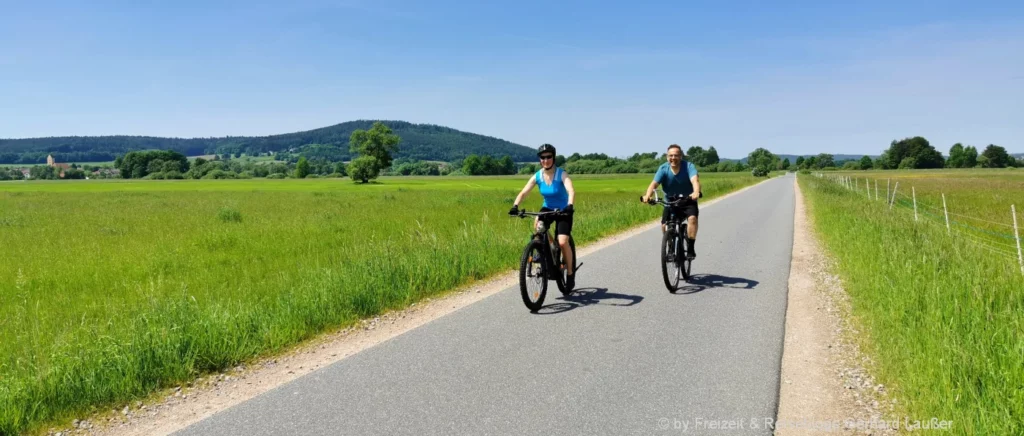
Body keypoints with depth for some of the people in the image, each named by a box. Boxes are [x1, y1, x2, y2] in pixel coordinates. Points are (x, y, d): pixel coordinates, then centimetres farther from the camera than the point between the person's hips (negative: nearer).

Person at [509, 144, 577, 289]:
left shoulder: (562, 174, -20)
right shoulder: (537, 176, -10)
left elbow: (571, 191, -35)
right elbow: (523, 192, -19)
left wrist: (570, 206, -54)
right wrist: (515, 206, -38)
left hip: (563, 211, -3)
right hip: (547, 208, 3)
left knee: (562, 242, -18)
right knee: (537, 225, -31)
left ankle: (570, 273, 4)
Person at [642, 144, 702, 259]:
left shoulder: (688, 166, -18)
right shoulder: (663, 169, -14)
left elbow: (695, 180, -35)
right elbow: (654, 183, -27)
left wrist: (696, 192, -58)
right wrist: (647, 195, -49)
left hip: (688, 201, -2)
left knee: (692, 218, -28)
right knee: (665, 225, -14)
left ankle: (691, 249, -17)